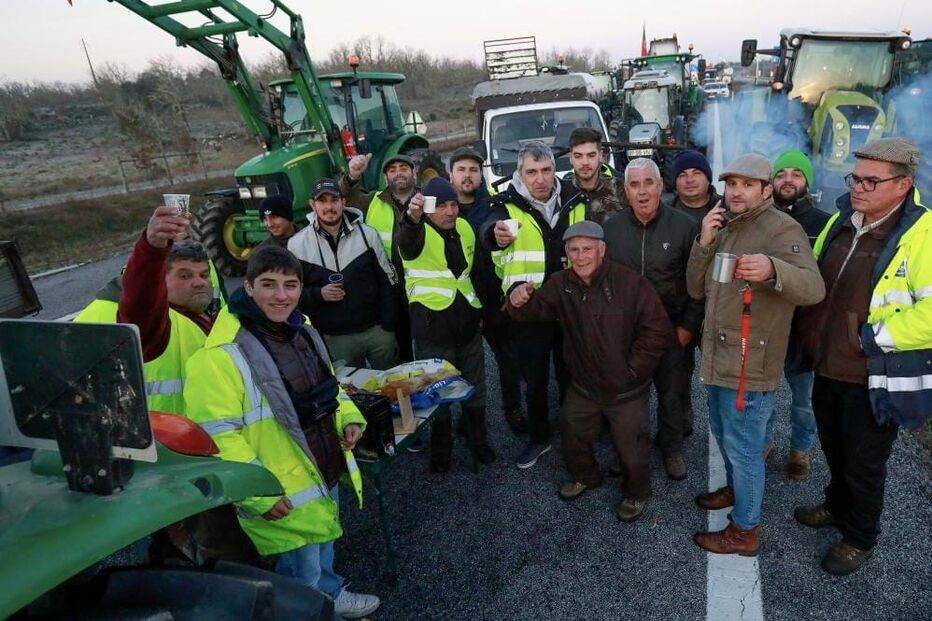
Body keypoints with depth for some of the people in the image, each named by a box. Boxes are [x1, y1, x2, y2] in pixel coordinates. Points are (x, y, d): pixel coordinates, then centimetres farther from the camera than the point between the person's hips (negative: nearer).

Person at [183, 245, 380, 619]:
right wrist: (259, 493, -25)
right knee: (303, 577, 9)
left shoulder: (302, 332, 4)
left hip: (325, 473, 8)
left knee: (323, 546, 31)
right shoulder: (222, 354, -25)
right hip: (283, 496, -8)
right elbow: (216, 435, -25)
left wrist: (349, 418, 0)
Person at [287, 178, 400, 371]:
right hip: (335, 338, 0)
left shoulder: (367, 234, -2)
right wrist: (318, 294, -16)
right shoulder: (297, 245, -3)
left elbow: (388, 281, 2)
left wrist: (388, 325, -2)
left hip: (377, 329, 1)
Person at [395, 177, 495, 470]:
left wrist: (480, 309, 21)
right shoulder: (418, 233, -13)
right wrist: (411, 218, -62)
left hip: (467, 323, 5)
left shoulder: (464, 227, 5)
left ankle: (479, 441, 36)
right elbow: (406, 240, -40)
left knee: (475, 388, 16)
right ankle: (440, 450, 27)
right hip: (432, 327, -5)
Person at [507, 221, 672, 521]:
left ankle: (636, 493, 41)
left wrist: (633, 370, -14)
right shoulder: (561, 284, -4)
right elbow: (537, 309, -7)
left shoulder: (630, 283, -20)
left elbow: (658, 330, -17)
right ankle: (585, 476, 51)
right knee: (572, 437, 21)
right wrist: (519, 301, -31)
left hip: (625, 391, -4)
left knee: (631, 449, 11)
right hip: (582, 386, 4)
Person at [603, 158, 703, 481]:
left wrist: (688, 326, -7)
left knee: (672, 392, 13)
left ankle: (672, 447, 35)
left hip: (672, 329, -1)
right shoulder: (611, 228, -4)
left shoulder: (685, 226, -12)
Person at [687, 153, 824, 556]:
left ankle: (744, 530, 19)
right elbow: (696, 289, 7)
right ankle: (735, 488, 48)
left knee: (743, 447, 3)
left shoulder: (783, 229, -14)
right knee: (724, 436, 25)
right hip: (717, 356, 8)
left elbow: (814, 288, -28)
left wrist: (773, 269, -48)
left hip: (751, 363, -8)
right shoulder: (724, 229, 12)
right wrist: (703, 243, -8)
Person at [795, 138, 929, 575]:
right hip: (828, 366, 7)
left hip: (875, 377, -6)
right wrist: (811, 330, 8)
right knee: (833, 447, 25)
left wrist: (873, 336, -23)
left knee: (864, 463, 12)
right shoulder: (840, 221, 3)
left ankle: (860, 538, 35)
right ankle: (838, 506, 50)